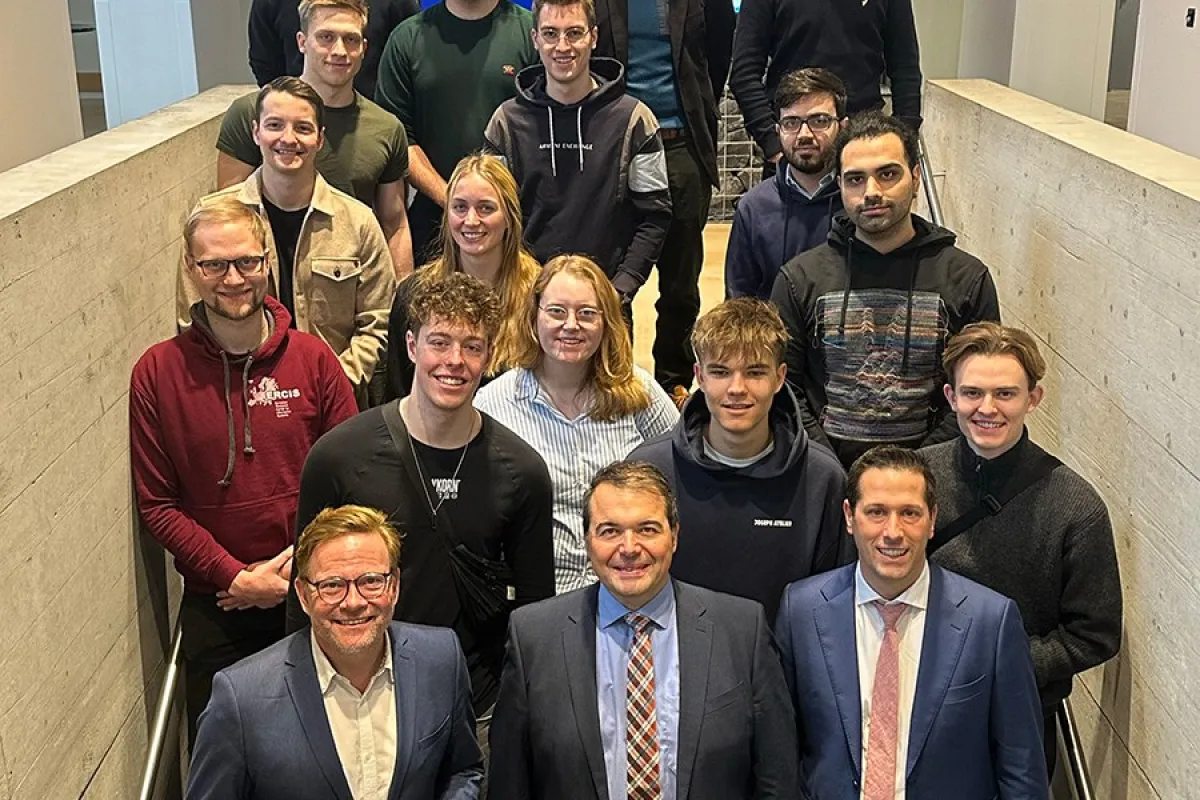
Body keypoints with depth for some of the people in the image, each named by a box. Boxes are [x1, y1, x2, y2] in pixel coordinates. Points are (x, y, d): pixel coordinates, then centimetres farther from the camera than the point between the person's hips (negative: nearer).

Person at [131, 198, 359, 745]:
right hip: (214, 605, 0)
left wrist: (297, 565, -13)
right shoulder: (157, 373, -5)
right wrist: (235, 577, -13)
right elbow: (157, 504, -5)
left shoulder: (313, 358, -4)